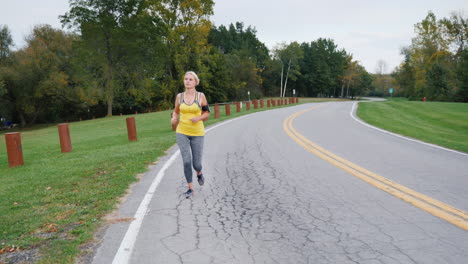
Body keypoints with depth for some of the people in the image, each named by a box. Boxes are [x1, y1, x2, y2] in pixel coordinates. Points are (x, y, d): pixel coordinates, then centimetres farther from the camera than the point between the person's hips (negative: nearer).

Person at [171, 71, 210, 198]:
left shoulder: (201, 96, -5)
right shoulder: (179, 96, 1)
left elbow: (207, 113, 2)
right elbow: (176, 112, 14)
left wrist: (199, 118, -19)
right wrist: (174, 119, -8)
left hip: (197, 133, -1)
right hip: (182, 133, 1)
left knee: (196, 163, 1)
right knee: (186, 161, -9)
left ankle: (199, 173, 39)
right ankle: (190, 189, 6)